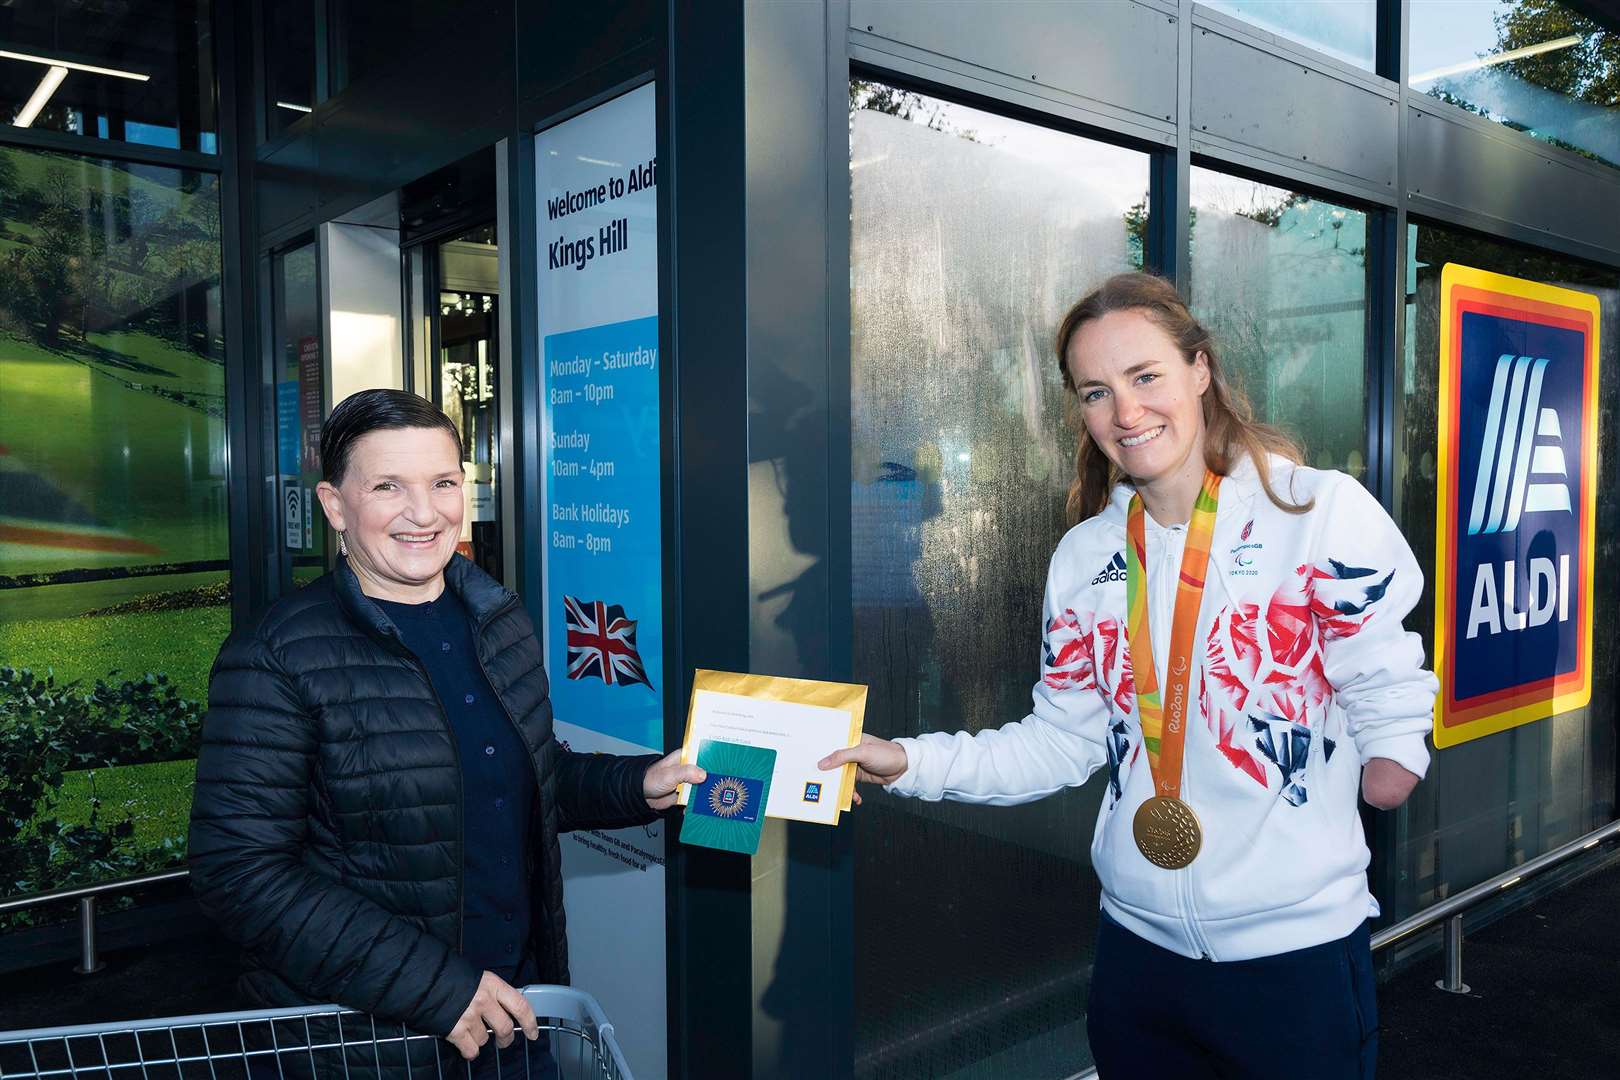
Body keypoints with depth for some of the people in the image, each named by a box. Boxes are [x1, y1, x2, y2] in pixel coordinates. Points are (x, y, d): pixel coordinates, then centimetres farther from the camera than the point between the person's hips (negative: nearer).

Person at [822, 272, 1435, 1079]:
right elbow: (1065, 741, 4)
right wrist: (910, 763, -4)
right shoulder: (1084, 557, 3)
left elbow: (1384, 687, -5)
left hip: (1298, 950, -3)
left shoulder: (1323, 511, -10)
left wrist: (1389, 754, -21)